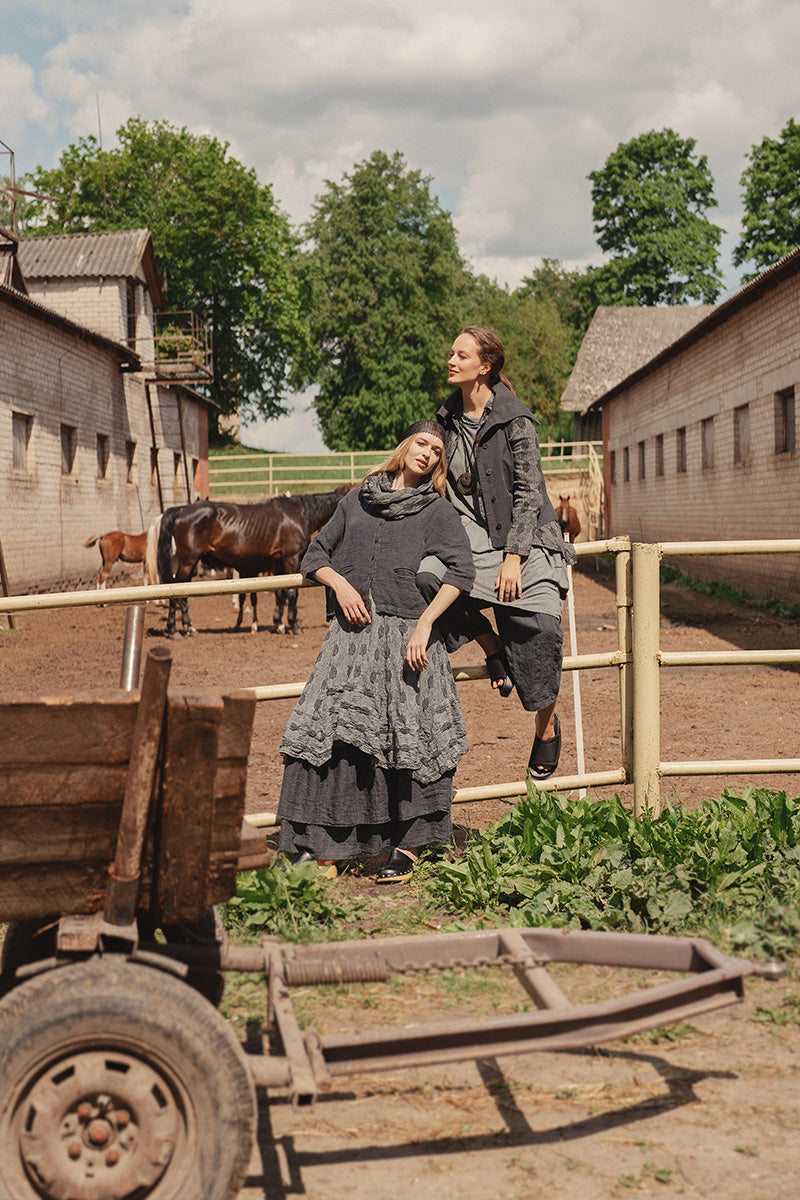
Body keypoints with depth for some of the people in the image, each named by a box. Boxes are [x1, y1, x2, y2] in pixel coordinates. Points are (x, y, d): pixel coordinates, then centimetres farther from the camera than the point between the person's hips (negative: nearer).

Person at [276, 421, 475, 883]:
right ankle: (326, 849, 0)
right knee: (329, 732, -6)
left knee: (409, 740, -4)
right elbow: (315, 555, 20)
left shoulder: (438, 511, 7)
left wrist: (424, 624, -17)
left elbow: (461, 571, -6)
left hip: (408, 636, -3)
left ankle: (408, 849, 8)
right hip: (353, 633, 3)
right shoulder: (358, 501, 17)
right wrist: (340, 584, -1)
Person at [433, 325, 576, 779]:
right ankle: (493, 649, -1)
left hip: (524, 537, -4)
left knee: (537, 631, -15)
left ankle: (547, 725, 10)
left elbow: (528, 492, -13)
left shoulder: (515, 419, -11)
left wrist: (512, 557, -18)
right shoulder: (449, 418, 7)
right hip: (474, 533, 5)